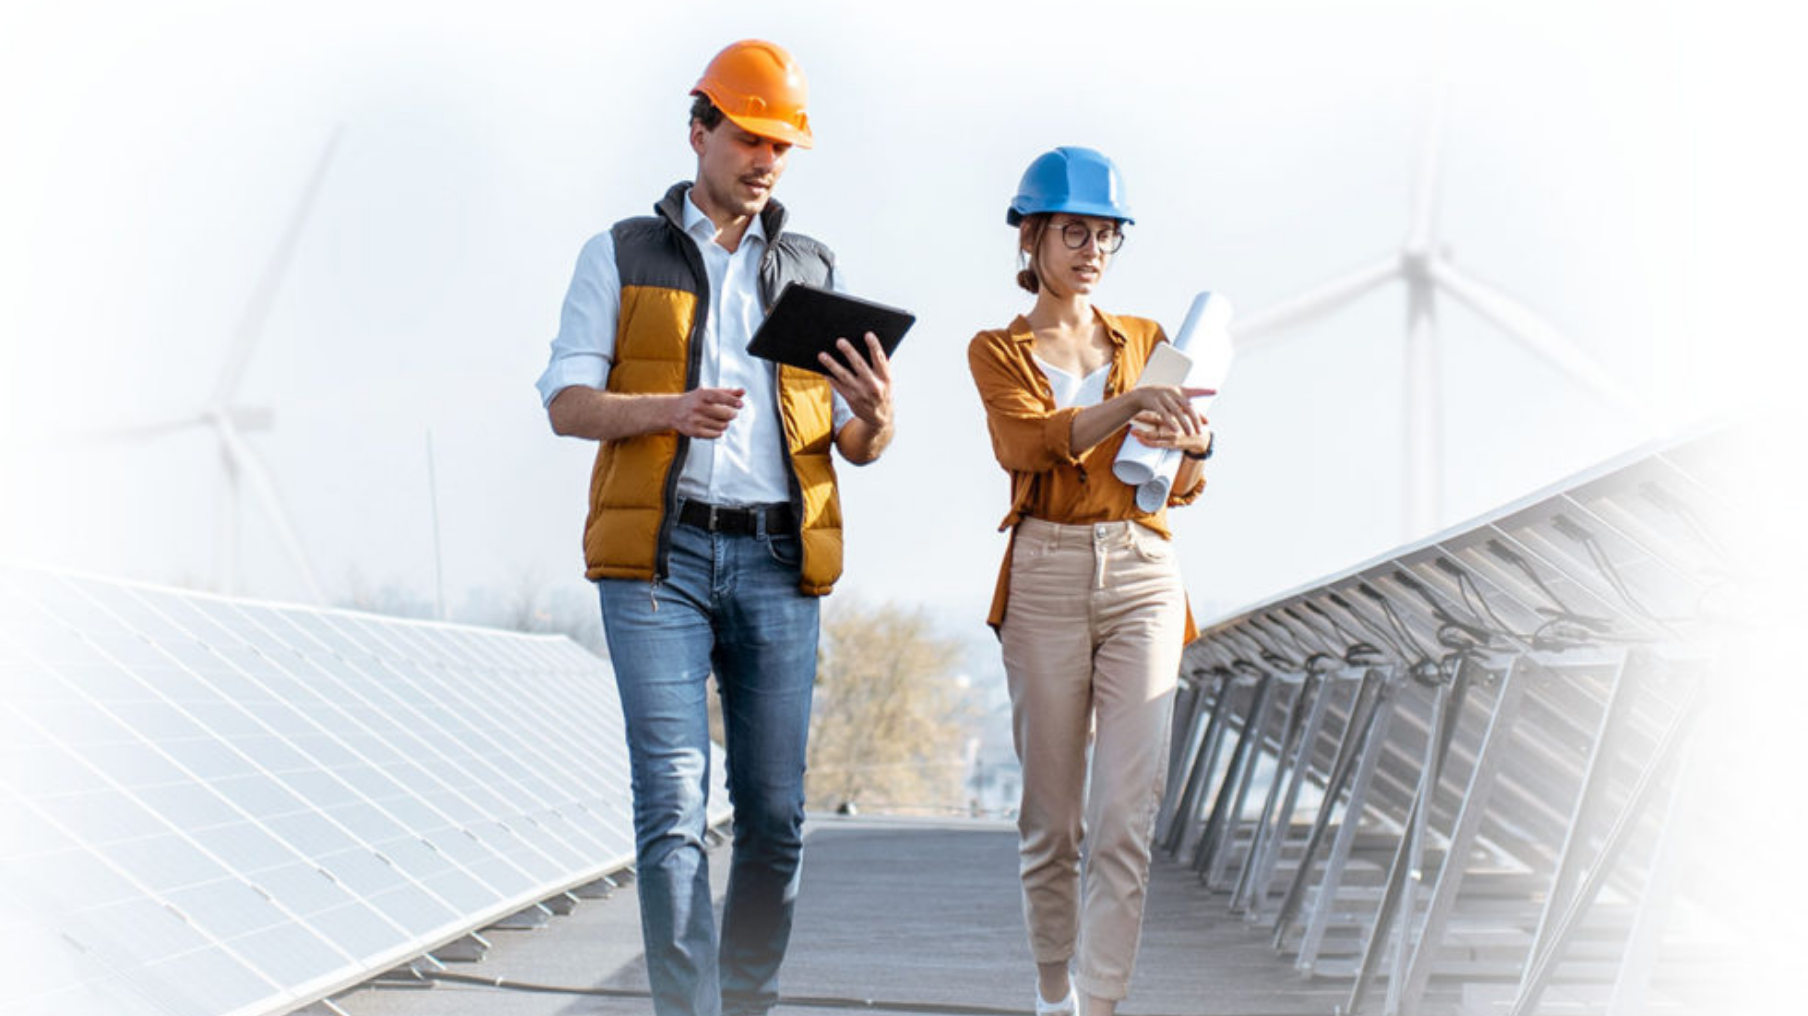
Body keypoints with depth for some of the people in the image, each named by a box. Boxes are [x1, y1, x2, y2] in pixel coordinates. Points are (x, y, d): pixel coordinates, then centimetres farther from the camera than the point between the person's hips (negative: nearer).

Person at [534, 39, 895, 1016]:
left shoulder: (815, 273, 16)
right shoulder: (620, 256, 10)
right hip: (658, 553, -3)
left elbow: (859, 448, 13)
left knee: (774, 816, 2)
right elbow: (566, 404, 1)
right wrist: (670, 409, -19)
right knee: (673, 807, -11)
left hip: (776, 564, 3)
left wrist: (873, 415, -12)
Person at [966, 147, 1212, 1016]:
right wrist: (1127, 407, -32)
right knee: (1052, 815, 5)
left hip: (1142, 580, 1)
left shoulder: (1146, 342, 14)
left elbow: (1184, 489, 8)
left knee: (1126, 817, -10)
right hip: (1046, 578, -1)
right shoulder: (998, 352, 7)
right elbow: (1029, 441, -15)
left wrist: (1191, 444, -17)